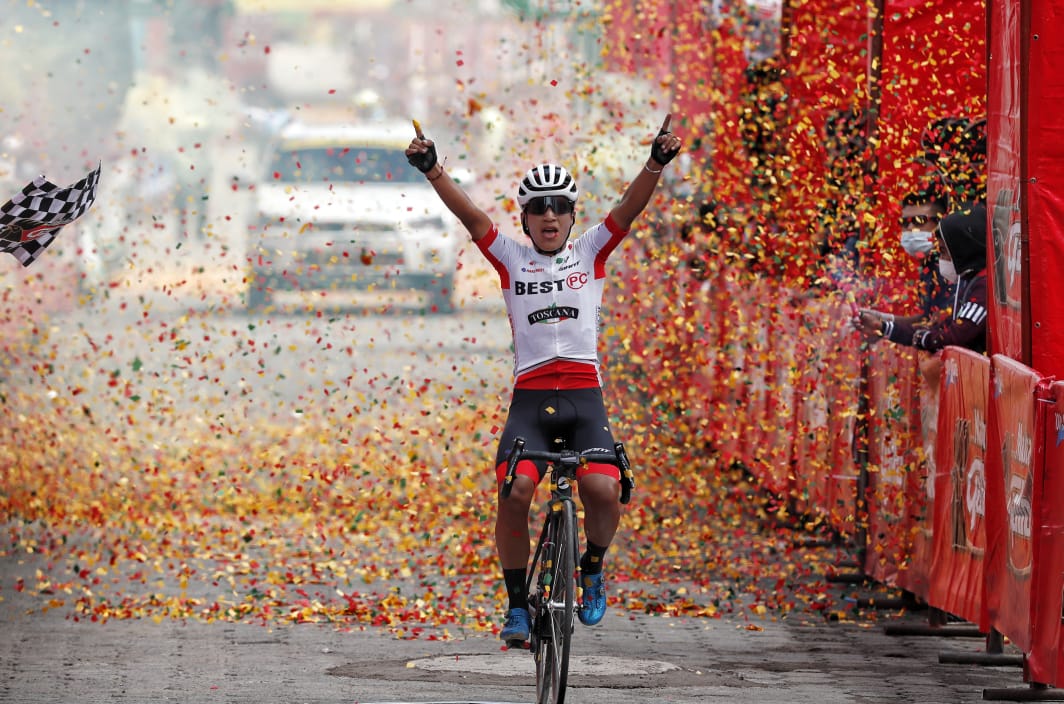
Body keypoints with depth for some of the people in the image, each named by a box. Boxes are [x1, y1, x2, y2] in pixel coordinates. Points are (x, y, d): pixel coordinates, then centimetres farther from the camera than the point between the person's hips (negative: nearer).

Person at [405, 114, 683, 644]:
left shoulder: (591, 252, 13)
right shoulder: (511, 258, 12)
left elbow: (630, 208, -1)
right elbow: (470, 216, 0)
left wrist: (656, 163, -19)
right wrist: (432, 170, -16)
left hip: (584, 397, 0)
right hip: (529, 398, 0)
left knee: (603, 491, -22)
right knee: (514, 492, -21)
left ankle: (592, 568, 9)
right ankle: (517, 602, -5)